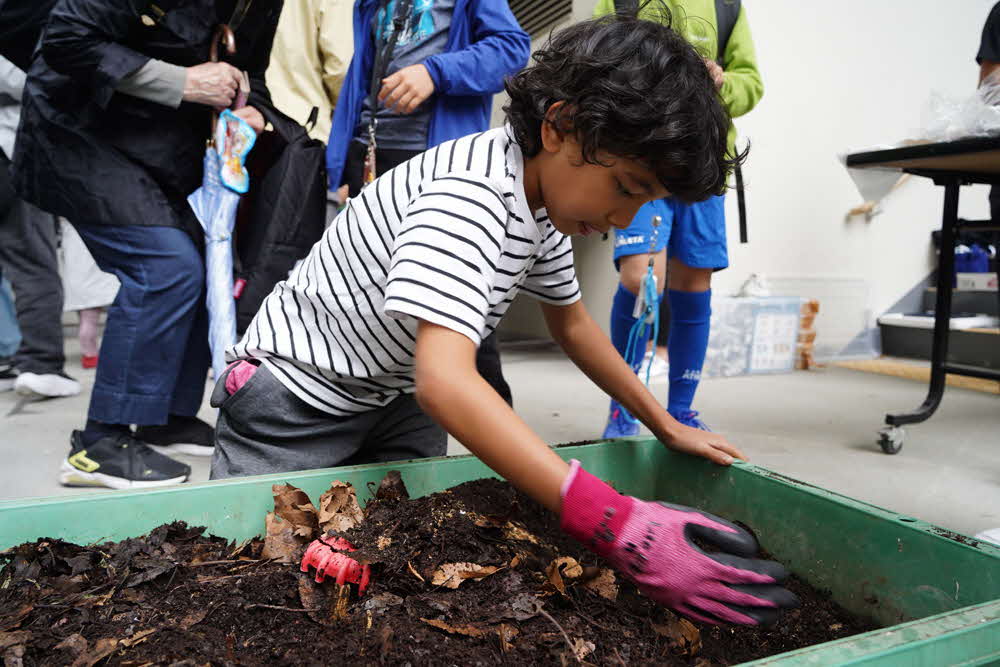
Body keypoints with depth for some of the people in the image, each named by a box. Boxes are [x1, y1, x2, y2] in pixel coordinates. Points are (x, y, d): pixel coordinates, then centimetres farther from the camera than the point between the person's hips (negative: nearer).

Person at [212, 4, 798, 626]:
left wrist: (667, 425, 8)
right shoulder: (470, 191, -32)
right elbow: (445, 382, -44)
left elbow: (571, 320, 10)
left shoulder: (546, 199, -3)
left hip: (396, 398, 8)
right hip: (297, 395, -7)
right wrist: (617, 524, -48)